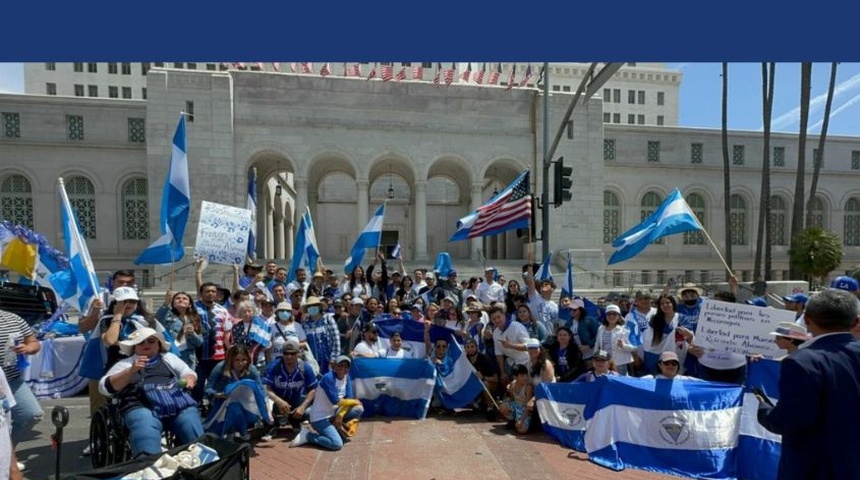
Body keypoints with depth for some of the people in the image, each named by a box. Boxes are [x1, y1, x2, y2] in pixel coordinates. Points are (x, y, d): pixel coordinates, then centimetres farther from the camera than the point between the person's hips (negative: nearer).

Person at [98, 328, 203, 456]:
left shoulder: (169, 357, 30)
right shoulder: (125, 363, 23)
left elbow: (189, 373, 27)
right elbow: (106, 388, 9)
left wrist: (189, 379, 3)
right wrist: (131, 371, -6)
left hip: (180, 404, 2)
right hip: (143, 407, -1)